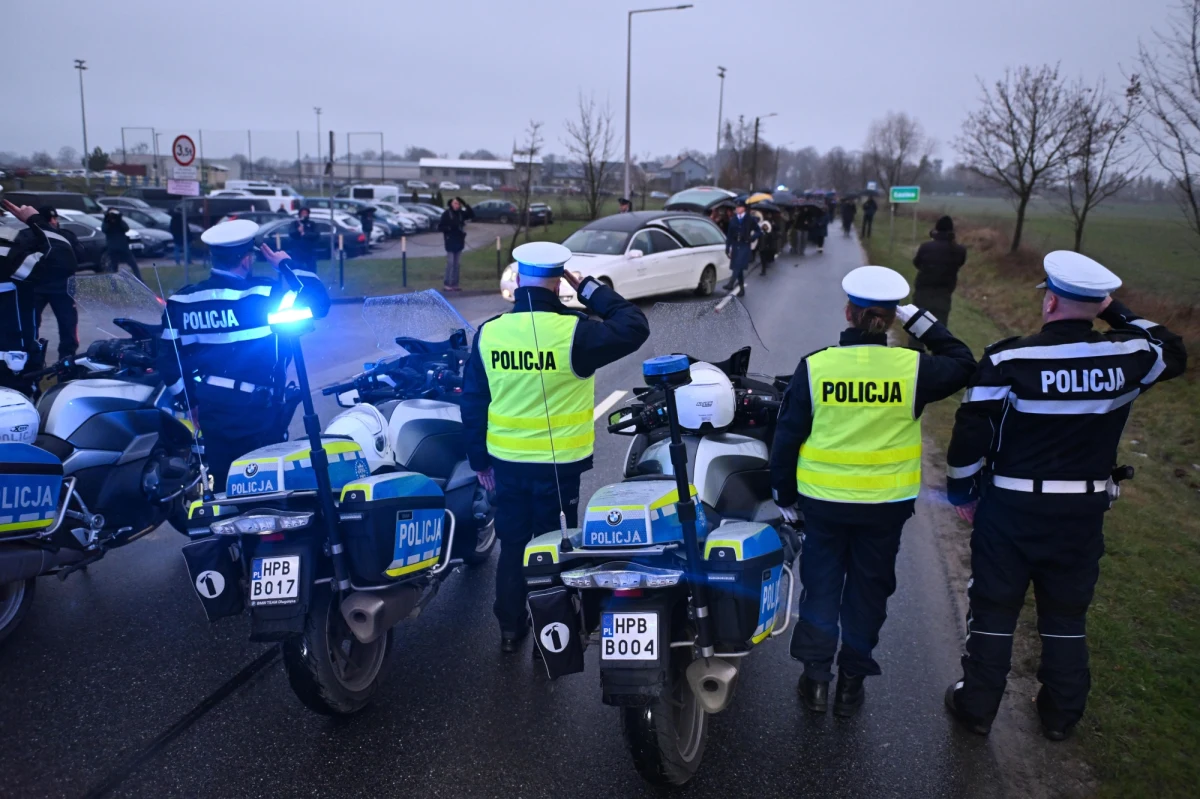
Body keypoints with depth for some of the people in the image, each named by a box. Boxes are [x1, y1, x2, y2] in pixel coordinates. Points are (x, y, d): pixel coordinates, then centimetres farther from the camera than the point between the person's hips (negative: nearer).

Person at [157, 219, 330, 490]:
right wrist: (288, 265, -2)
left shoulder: (182, 302, -3)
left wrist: (192, 401, 14)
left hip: (211, 411, 5)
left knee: (224, 488, 18)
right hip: (257, 412, -5)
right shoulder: (265, 294, -17)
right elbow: (318, 301, -14)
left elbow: (169, 360, 1)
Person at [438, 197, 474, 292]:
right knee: (450, 263, -7)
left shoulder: (461, 213, 6)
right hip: (450, 242, -5)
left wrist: (465, 205, -11)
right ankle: (447, 284, -2)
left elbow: (472, 215, -3)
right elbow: (440, 227, -7)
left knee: (456, 264, 8)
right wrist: (449, 228, -22)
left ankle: (454, 284, 12)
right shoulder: (446, 213, -7)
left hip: (459, 241, 5)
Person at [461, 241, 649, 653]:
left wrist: (479, 459, 13)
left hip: (506, 461, 4)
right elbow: (635, 328, -7)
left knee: (512, 546, 18)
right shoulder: (574, 331, -19)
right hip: (558, 464, -3)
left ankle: (510, 629, 30)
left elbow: (473, 404, 2)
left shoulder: (488, 333, -5)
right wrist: (590, 289, -3)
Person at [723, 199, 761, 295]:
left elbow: (759, 232, 7)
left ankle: (730, 284, -30)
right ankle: (741, 288, 13)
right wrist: (727, 248, 6)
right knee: (738, 268, 6)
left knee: (738, 266, -20)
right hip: (735, 246, 4)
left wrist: (752, 238, -9)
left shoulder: (750, 220, 2)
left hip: (745, 246, -4)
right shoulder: (733, 220, 11)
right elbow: (729, 235, 11)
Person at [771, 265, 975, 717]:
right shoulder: (913, 368, -11)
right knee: (868, 588, 15)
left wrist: (785, 496, 7)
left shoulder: (814, 367, -11)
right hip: (887, 503, 1)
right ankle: (852, 681, 23)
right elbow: (963, 366, 10)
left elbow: (787, 437, -5)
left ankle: (816, 675, 16)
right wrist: (922, 323, 9)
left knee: (822, 583, 15)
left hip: (823, 500, 0)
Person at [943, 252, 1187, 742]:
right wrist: (1118, 312, 18)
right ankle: (1062, 714, 32)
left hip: (1011, 507, -3)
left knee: (994, 608, 11)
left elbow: (970, 435, -15)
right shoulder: (1128, 356, -7)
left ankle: (977, 706, 23)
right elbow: (1173, 354, 18)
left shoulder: (1008, 361, -17)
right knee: (1067, 613, 18)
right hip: (1084, 511, 3)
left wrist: (961, 492, 0)